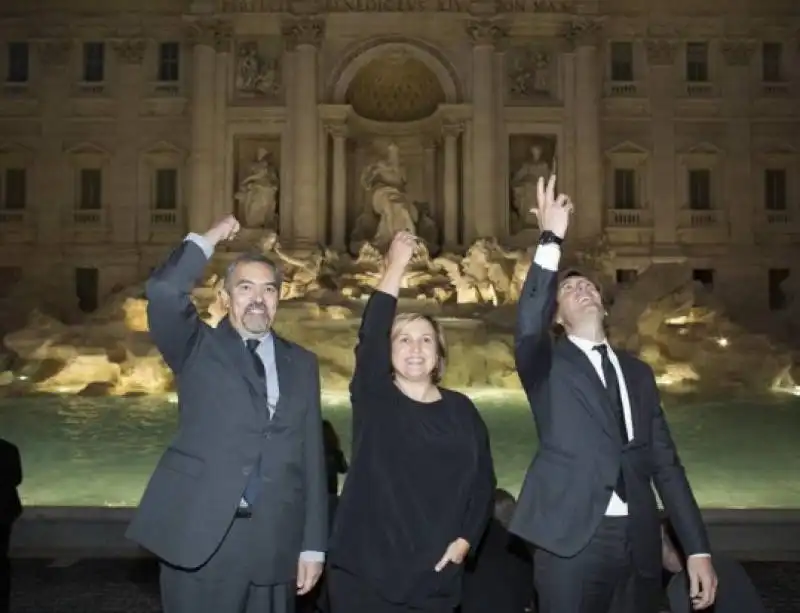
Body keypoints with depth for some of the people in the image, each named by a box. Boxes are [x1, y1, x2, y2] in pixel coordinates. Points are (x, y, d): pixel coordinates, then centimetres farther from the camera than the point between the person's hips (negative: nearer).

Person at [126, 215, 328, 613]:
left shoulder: (301, 364, 11)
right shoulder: (199, 349, 3)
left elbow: (310, 457, 8)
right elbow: (163, 293, -18)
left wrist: (313, 544, 5)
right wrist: (209, 240, -7)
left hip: (273, 541, 3)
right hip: (199, 534, -2)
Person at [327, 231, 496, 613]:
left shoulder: (461, 410, 7)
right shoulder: (373, 399, 0)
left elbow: (483, 479, 10)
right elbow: (369, 337, -17)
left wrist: (465, 539, -2)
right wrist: (396, 266, -20)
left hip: (435, 573, 2)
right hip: (365, 570, -2)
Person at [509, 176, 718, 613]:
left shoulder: (638, 373, 15)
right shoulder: (548, 365, 2)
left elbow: (665, 462, 12)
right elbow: (528, 328, -22)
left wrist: (697, 548, 5)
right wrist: (551, 240, -26)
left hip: (640, 543, 4)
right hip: (571, 539, -4)